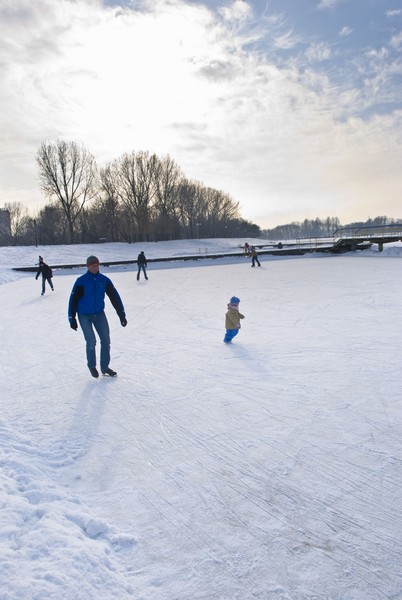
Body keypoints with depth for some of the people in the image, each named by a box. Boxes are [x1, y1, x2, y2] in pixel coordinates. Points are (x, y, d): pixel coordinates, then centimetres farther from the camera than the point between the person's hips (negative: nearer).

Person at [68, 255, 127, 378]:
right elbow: (73, 300, -10)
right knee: (91, 342, -9)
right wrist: (72, 319, -10)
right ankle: (91, 366, 17)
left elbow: (115, 297, -3)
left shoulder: (104, 280, -5)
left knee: (106, 340, 3)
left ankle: (105, 367, 20)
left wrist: (122, 315, -5)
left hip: (99, 314, 4)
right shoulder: (81, 281, -14)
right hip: (84, 316, -4)